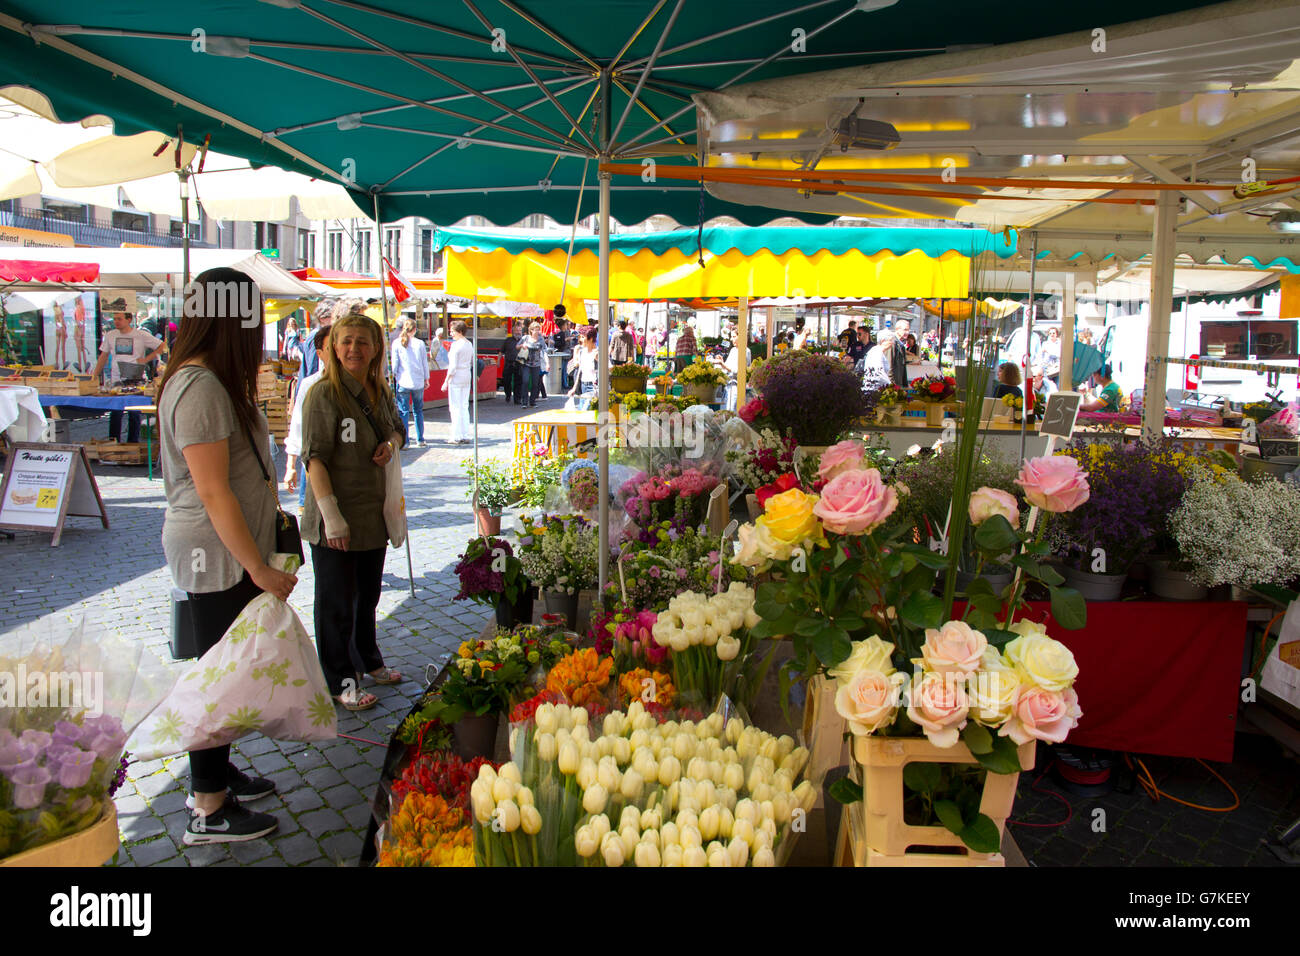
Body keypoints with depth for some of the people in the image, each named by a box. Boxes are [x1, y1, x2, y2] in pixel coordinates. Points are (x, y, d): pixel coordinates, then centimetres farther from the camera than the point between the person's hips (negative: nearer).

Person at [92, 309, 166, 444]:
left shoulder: (141, 335, -2)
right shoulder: (110, 336, 9)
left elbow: (162, 346, 2)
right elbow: (104, 356, 17)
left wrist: (146, 359, -7)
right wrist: (95, 374, 10)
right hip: (116, 380, 2)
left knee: (134, 413, 4)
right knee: (115, 413, -1)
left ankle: (133, 442, 11)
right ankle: (113, 442, 5)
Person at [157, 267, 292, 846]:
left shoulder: (214, 381, 11)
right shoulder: (200, 388, -21)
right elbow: (214, 493, -24)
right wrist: (260, 569, -21)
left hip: (227, 552, 10)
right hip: (217, 554, -10)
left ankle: (217, 773, 35)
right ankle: (210, 812, 14)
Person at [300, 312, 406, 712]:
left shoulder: (380, 391, 6)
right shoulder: (324, 393, -15)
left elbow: (396, 427, 24)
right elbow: (316, 459, -19)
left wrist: (391, 443, -1)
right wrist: (331, 516, -24)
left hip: (374, 512, 7)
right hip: (336, 519, -7)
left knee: (368, 593, 21)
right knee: (337, 601, 6)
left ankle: (369, 660, 40)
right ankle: (339, 681, 20)